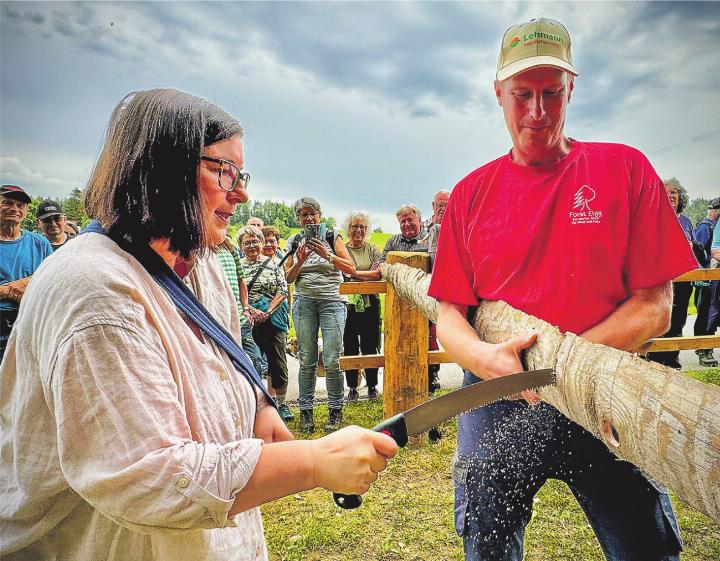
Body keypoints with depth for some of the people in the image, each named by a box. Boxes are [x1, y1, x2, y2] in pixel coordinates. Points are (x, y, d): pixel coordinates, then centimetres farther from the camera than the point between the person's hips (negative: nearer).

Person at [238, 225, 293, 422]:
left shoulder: (274, 264, 6)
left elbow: (283, 290, -1)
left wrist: (267, 312, -11)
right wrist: (252, 310, -15)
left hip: (273, 319, 0)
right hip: (248, 322, 0)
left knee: (278, 363, 3)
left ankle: (280, 404, 16)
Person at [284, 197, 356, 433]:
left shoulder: (332, 236, 4)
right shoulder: (294, 241, 11)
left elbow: (351, 269, -3)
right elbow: (288, 278, 10)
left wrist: (327, 254, -14)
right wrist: (300, 261, -8)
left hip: (332, 301, -2)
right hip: (304, 301, 2)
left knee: (332, 360, -6)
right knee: (307, 360, 2)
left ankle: (335, 410, 9)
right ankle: (306, 410, 14)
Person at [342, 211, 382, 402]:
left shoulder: (372, 249, 8)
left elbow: (378, 274, -5)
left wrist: (355, 273, -11)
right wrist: (368, 274, -11)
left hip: (370, 304, 1)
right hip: (348, 305, -1)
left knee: (370, 346, 8)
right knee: (350, 347, 5)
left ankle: (372, 386, 22)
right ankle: (352, 388, 17)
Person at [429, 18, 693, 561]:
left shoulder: (624, 168, -1)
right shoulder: (471, 193, 3)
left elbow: (654, 307, -5)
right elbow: (449, 312, 2)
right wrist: (484, 356, -20)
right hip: (498, 400, 2)